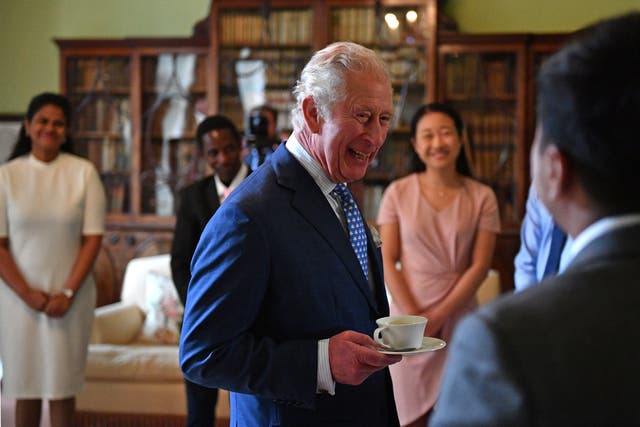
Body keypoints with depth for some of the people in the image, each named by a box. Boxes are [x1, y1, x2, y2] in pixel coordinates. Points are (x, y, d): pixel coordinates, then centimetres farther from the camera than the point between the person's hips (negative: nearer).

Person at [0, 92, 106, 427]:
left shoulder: (84, 172, -1)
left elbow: (93, 238, -2)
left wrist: (68, 293, -10)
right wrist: (27, 293, -10)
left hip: (69, 296, 0)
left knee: (62, 386, 5)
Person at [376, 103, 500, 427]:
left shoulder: (482, 197, -1)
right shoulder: (398, 193, 0)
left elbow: (479, 266, -4)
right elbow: (386, 261, -2)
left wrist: (438, 316, -11)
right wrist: (413, 317, -11)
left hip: (458, 319, 0)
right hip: (408, 317, 0)